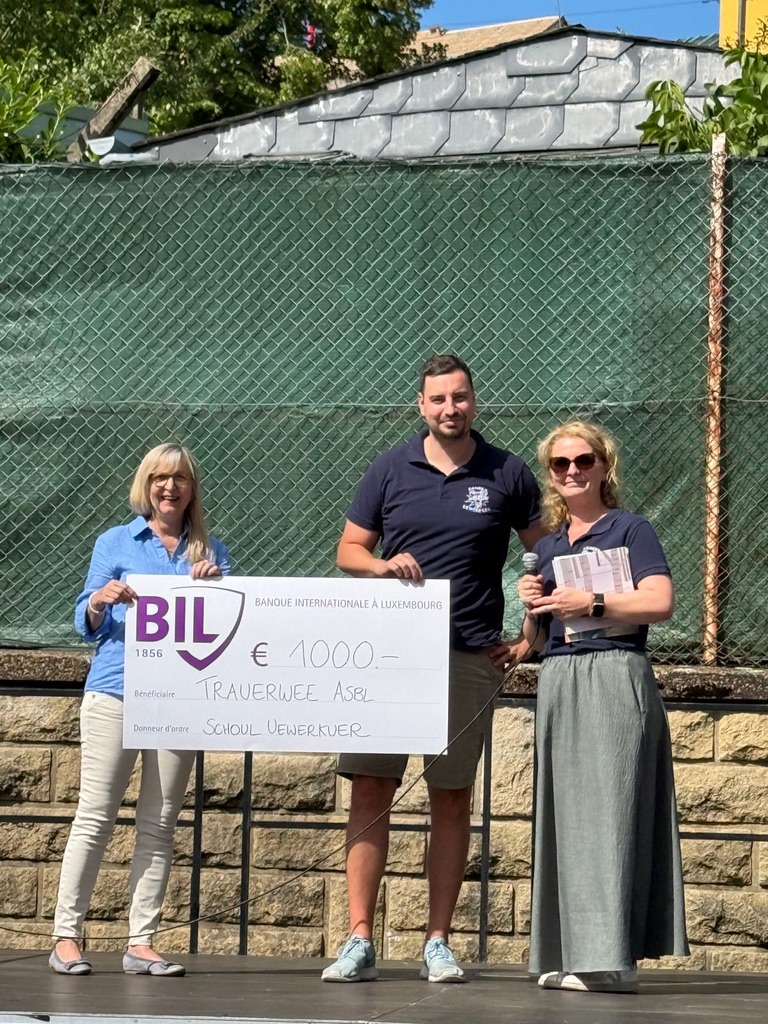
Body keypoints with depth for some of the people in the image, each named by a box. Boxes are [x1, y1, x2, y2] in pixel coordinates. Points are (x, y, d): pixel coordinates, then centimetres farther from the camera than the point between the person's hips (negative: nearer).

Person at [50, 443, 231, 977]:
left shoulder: (211, 553, 13)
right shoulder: (115, 544, 10)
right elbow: (87, 625, 9)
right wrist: (101, 600, -12)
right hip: (116, 690, -2)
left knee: (160, 824, 2)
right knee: (96, 815, -5)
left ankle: (142, 942, 5)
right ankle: (66, 936, -2)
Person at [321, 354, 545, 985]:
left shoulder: (507, 475, 5)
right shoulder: (391, 470, 7)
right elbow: (349, 549, 13)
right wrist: (383, 564, -9)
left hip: (471, 658, -1)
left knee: (452, 797, 3)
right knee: (370, 789, -5)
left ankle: (438, 943, 10)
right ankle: (360, 941, -2)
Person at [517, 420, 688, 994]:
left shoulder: (628, 529, 2)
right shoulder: (548, 546, 20)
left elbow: (660, 602, -12)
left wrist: (590, 602, -14)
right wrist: (533, 608, 3)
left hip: (614, 677, -7)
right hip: (557, 683, 7)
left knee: (606, 810, -12)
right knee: (563, 816, 4)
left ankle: (610, 959, -15)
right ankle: (568, 956, 5)